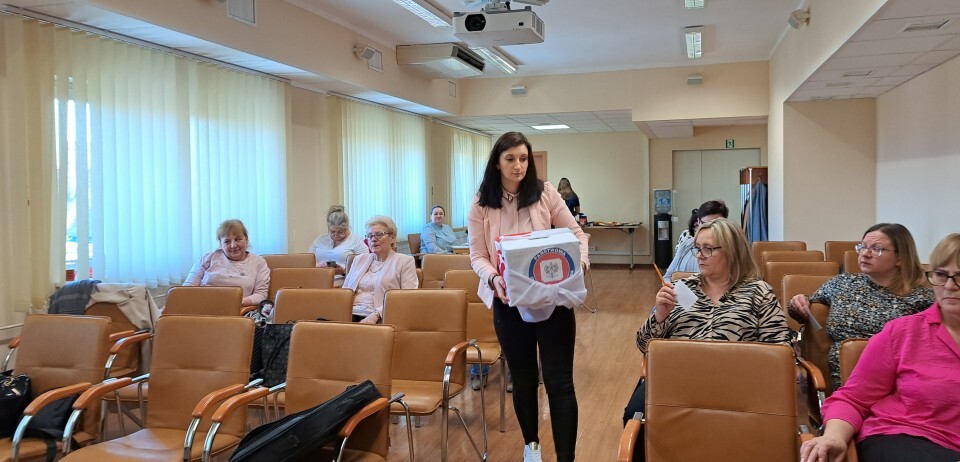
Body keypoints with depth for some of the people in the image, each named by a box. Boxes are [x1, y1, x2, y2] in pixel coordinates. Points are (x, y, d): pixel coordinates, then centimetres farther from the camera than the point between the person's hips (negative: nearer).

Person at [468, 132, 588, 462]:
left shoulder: (545, 193, -3)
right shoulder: (481, 205, -1)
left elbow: (576, 234, 2)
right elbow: (477, 256, 1)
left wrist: (578, 264, -16)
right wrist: (494, 279, -19)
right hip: (509, 302, 1)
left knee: (559, 380, -2)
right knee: (523, 378, 15)